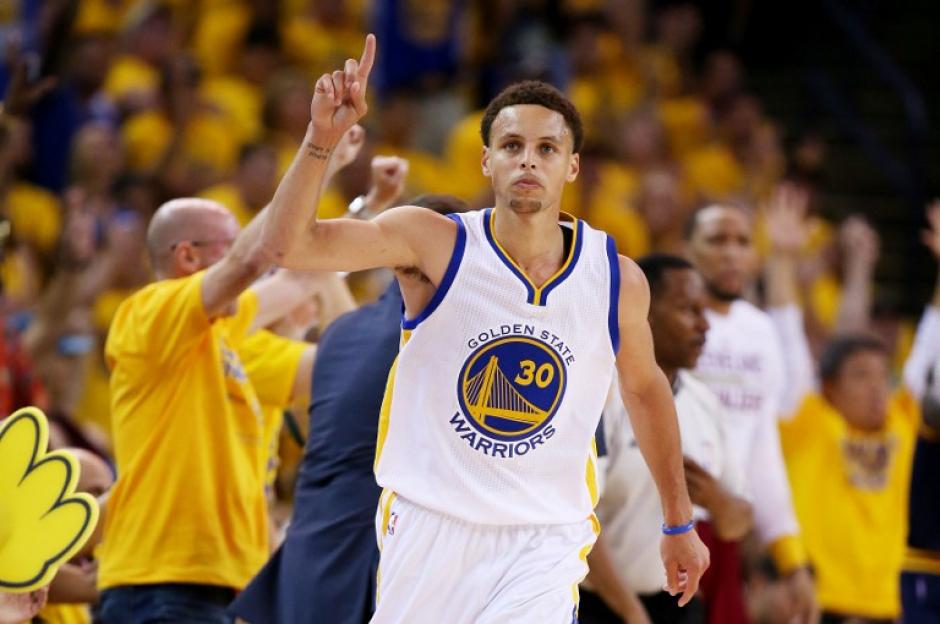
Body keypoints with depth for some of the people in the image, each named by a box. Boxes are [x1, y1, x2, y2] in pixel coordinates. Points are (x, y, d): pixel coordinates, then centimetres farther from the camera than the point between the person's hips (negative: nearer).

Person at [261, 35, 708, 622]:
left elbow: (644, 387, 15)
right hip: (428, 525, 0)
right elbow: (289, 244, -20)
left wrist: (680, 522, 23)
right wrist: (322, 138, -35)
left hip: (544, 543, 0)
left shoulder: (618, 280, -4)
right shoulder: (433, 243, -9)